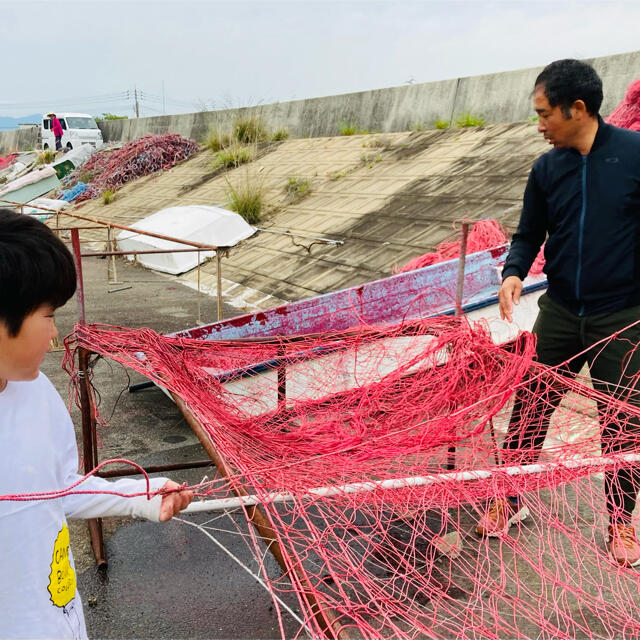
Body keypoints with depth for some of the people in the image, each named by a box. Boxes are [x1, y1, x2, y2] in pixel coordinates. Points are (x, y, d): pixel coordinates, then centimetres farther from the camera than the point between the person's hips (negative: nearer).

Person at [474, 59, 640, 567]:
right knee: (530, 409, 10)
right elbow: (530, 234, 8)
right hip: (560, 312, 3)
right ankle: (510, 502, 29)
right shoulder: (547, 169, 0)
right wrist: (514, 272, -12)